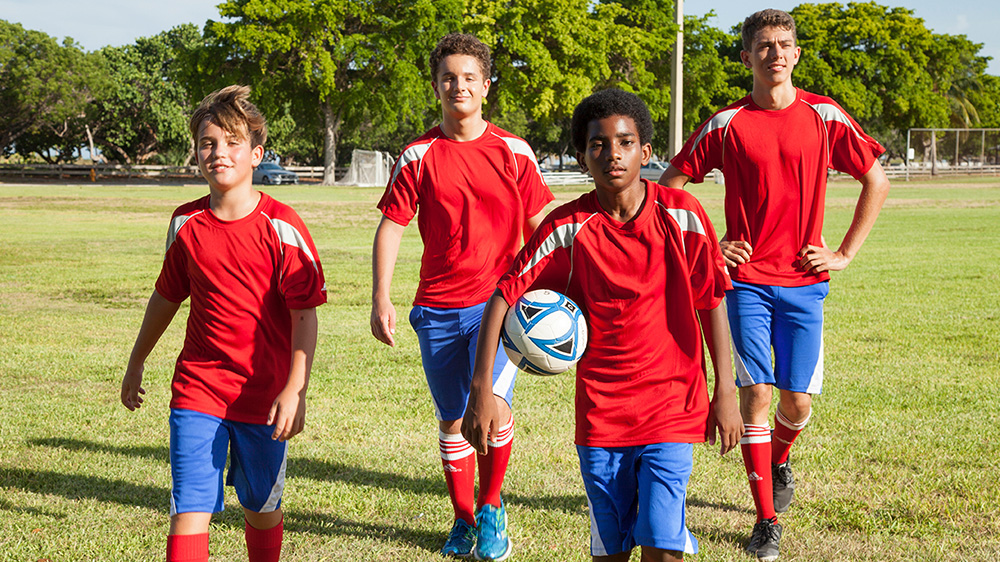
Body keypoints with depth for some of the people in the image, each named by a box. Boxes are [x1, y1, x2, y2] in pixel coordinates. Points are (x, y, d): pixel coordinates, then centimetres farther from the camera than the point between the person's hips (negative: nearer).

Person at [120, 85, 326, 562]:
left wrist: (295, 389, -19)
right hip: (197, 391, 2)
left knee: (262, 509, 14)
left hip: (265, 394, -2)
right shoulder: (186, 224, 2)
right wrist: (136, 363, 25)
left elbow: (305, 313, -10)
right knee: (189, 512, -8)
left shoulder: (280, 227, -10)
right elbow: (166, 296, 17)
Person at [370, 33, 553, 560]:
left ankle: (491, 508, 7)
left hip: (500, 299, -1)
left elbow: (539, 225, 8)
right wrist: (381, 300, -8)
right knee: (452, 419, 9)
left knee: (494, 404, -17)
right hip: (438, 308, 1)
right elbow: (390, 227, 1)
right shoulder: (418, 156, 1)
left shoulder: (513, 152, 1)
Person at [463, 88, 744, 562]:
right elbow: (503, 296, -4)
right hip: (600, 413, 1)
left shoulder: (681, 215, -7)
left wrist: (725, 393, 3)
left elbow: (711, 301, 3)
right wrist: (481, 390, -11)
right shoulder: (566, 228, -7)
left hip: (673, 408, -1)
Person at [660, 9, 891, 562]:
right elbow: (669, 185, 8)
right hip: (747, 278, -1)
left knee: (798, 401, 2)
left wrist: (844, 253, 4)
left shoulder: (825, 117, 1)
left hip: (804, 281, 1)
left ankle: (778, 463, 37)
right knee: (756, 392, -9)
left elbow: (877, 183, 8)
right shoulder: (726, 125, -1)